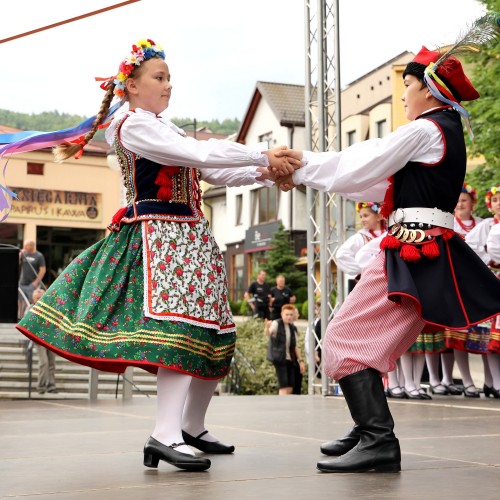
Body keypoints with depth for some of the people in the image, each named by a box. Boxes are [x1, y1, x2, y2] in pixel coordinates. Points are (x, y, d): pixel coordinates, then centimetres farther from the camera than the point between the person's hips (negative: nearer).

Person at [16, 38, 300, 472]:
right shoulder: (134, 125, -9)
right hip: (160, 236, -10)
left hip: (190, 237, 10)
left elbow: (214, 173, 18)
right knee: (182, 327, -21)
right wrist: (264, 157, -15)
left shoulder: (165, 129, 21)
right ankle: (165, 435, -24)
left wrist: (262, 173, 4)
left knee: (211, 334, 9)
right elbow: (202, 154, -18)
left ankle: (193, 428, 20)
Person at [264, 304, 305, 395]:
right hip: (279, 359, -7)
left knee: (290, 388, 7)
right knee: (284, 386, -14)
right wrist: (267, 327, -50)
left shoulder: (293, 328, 12)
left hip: (289, 359, 7)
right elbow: (267, 333, -28)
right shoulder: (276, 324, -7)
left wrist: (300, 360, 14)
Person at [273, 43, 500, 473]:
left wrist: (302, 168, 0)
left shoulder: (425, 130, -11)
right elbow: (373, 177, 17)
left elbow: (357, 170, -13)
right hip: (429, 255, 10)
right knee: (371, 342, 19)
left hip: (413, 256, -10)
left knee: (345, 340, -10)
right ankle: (370, 432, 27)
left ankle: (379, 441, -17)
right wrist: (306, 167, 12)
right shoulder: (446, 132, 20)